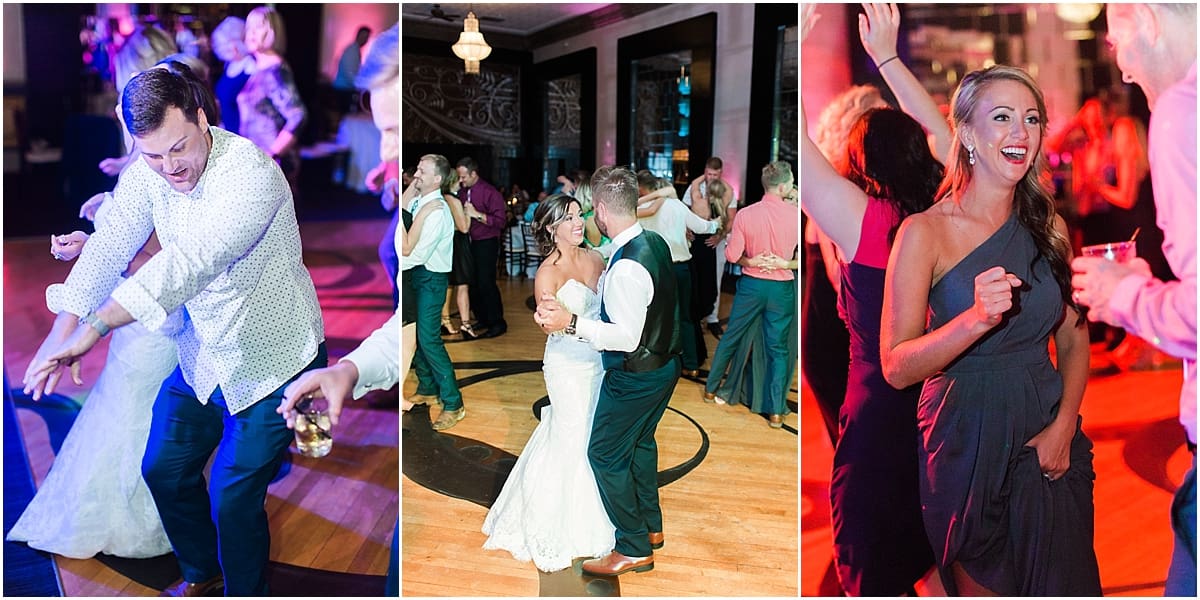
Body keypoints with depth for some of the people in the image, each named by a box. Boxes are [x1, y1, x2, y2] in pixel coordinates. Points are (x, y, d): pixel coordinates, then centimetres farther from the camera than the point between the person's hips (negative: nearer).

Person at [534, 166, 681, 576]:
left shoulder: (626, 268, -31)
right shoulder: (655, 243, -1)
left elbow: (627, 338, -29)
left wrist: (571, 323, -33)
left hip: (635, 377, -9)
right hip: (664, 364, 9)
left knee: (606, 454, 6)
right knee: (640, 442, 26)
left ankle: (634, 549, 18)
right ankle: (651, 526, 42)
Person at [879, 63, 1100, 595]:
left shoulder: (1049, 227, 3)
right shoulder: (924, 232, -13)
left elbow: (1074, 338, 9)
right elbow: (896, 367, -18)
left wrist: (1064, 424, -5)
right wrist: (976, 318, -33)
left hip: (1049, 436, 4)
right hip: (967, 440, -4)